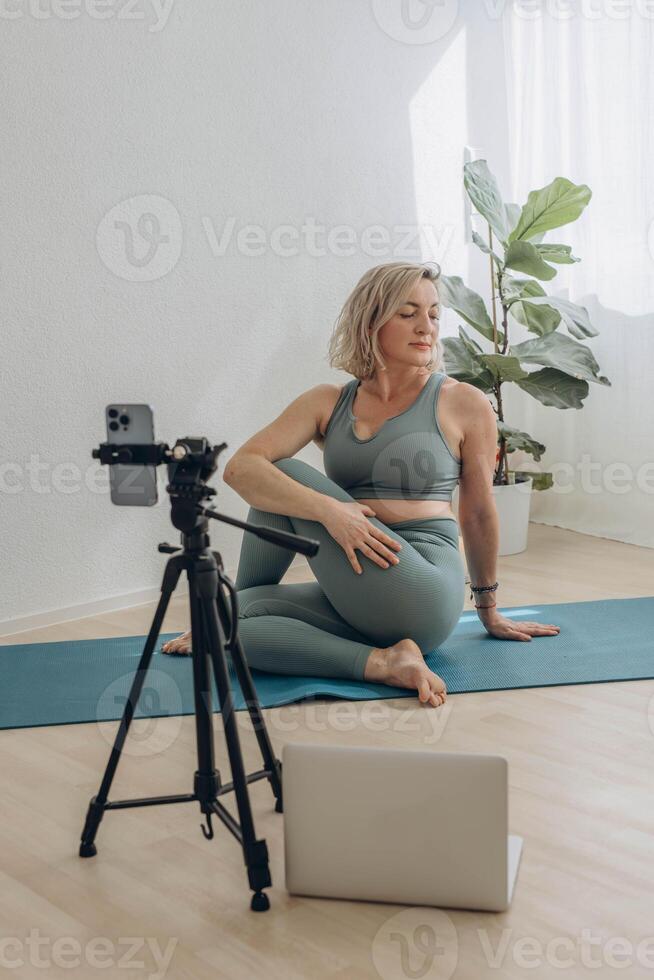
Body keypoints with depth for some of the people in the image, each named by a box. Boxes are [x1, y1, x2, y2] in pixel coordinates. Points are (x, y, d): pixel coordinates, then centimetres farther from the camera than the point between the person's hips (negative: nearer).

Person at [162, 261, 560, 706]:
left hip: (420, 598, -4)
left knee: (289, 475, -10)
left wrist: (489, 609, 21)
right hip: (355, 606, 4)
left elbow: (479, 513, 10)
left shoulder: (465, 405, -1)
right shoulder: (328, 402, 5)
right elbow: (240, 468, -8)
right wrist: (328, 509, -24)